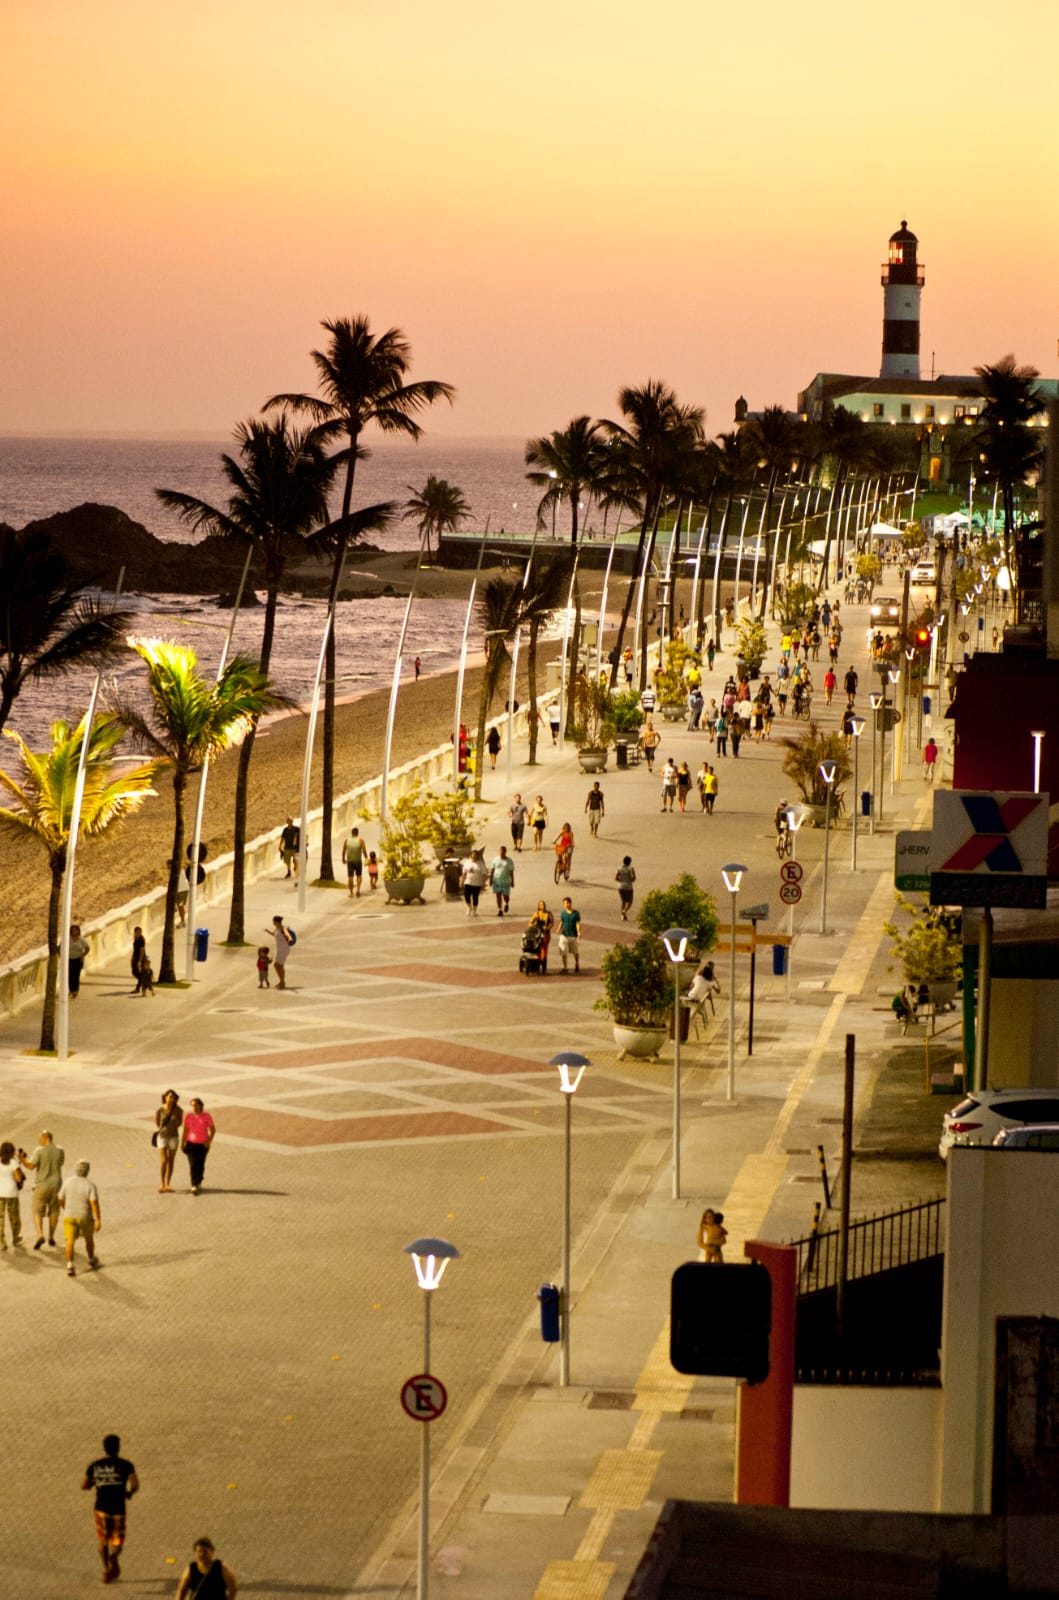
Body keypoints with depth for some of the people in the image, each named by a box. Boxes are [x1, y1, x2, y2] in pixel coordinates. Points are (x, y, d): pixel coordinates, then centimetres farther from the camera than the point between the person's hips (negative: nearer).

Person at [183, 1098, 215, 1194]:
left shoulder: (206, 1116, -7)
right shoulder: (189, 1116, -2)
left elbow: (213, 1129, -3)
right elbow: (185, 1130, 2)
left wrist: (209, 1141, -13)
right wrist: (183, 1144, 1)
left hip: (203, 1144, 0)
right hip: (191, 1143, 0)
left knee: (200, 1165, 9)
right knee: (192, 1164, -12)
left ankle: (198, 1182, 35)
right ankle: (194, 1186, -17)